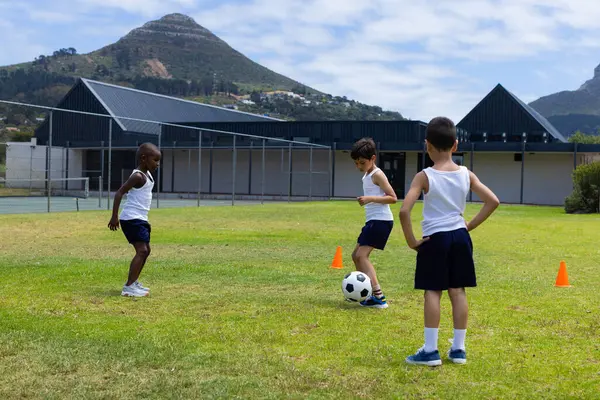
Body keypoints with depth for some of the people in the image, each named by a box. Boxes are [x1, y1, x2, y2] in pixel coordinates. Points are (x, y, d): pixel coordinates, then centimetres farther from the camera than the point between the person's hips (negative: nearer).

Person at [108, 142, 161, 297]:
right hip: (131, 219, -10)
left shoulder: (147, 175, 13)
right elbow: (119, 193, -20)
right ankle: (129, 287, -17)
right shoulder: (138, 176, -16)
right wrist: (114, 217, -22)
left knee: (146, 250, 17)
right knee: (142, 250, -17)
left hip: (140, 219, 10)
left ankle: (133, 282, 27)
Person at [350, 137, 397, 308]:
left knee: (361, 255, -17)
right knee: (356, 255, 14)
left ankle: (378, 296, -22)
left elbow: (393, 198, -17)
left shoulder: (377, 175, -11)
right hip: (373, 220, 10)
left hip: (381, 220, -10)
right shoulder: (367, 176, 17)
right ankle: (366, 292, 20)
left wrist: (370, 199, -26)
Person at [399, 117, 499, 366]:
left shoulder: (424, 177, -12)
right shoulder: (466, 174, 0)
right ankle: (458, 349, 14)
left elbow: (404, 211, -22)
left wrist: (411, 240, -11)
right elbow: (493, 201, 0)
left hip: (435, 239, -4)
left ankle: (430, 351, 2)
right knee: (458, 291, 9)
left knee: (432, 292, 1)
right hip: (460, 236, 4)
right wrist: (470, 226, 6)